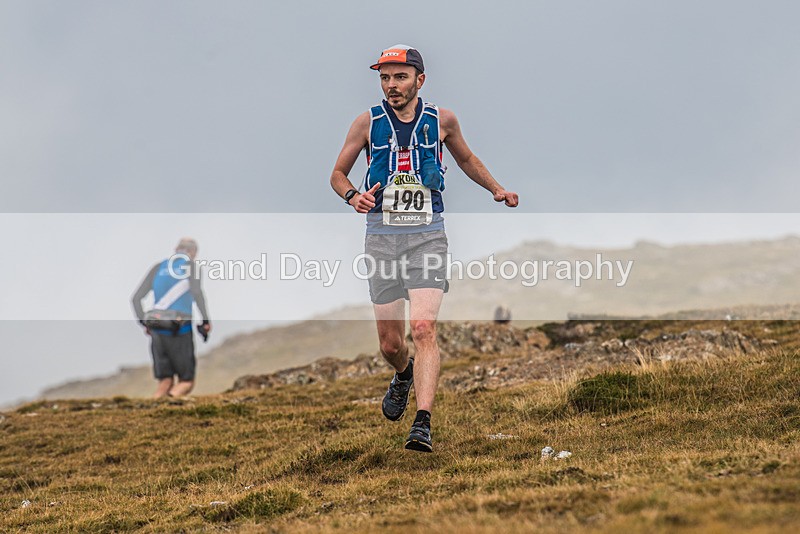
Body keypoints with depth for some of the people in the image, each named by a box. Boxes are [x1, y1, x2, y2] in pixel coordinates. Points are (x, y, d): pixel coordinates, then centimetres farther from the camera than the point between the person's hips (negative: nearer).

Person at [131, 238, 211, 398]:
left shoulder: (158, 268, 15)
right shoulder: (191, 265, 3)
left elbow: (136, 298, 10)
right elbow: (196, 292, -17)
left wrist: (143, 322, 19)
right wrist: (205, 320, -11)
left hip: (157, 331, 4)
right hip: (181, 331, -4)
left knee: (165, 380, 12)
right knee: (187, 381, 5)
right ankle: (172, 397, -24)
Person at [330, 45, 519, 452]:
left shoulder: (441, 120, 4)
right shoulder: (368, 122, 2)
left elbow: (466, 159, 24)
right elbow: (338, 174, 11)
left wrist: (496, 189, 10)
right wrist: (353, 196, -10)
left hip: (427, 235, -1)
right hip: (381, 235, 1)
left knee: (423, 328, -19)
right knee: (389, 343, 5)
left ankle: (423, 424, -23)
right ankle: (404, 375, 42)